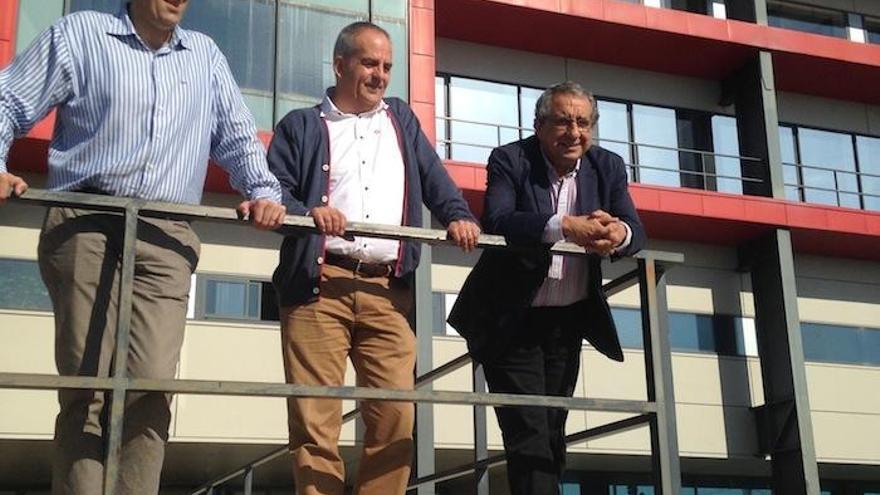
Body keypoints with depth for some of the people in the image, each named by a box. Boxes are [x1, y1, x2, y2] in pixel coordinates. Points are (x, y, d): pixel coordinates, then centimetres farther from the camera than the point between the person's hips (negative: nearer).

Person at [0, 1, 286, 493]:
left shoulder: (206, 55, 21)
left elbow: (238, 135, 22)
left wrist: (263, 191, 6)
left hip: (166, 237, 2)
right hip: (85, 226, -2)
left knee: (153, 383, -13)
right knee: (86, 384, -5)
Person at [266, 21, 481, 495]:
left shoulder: (401, 119, 25)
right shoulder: (301, 125, 14)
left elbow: (434, 179, 14)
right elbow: (274, 191, 4)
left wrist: (458, 215, -6)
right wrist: (310, 212, -17)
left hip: (387, 291, 3)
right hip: (319, 285, -2)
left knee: (396, 416, -5)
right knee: (314, 418, -6)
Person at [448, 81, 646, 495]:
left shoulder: (608, 167, 2)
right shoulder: (510, 160, -11)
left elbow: (635, 230, -8)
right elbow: (495, 221, -28)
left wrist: (619, 233, -33)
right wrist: (565, 226, -41)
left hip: (567, 321, 5)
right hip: (512, 320, -5)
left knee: (552, 431, 14)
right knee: (528, 436, -8)